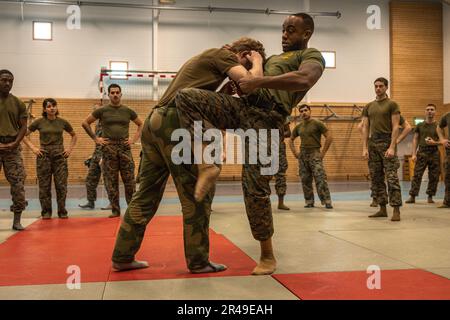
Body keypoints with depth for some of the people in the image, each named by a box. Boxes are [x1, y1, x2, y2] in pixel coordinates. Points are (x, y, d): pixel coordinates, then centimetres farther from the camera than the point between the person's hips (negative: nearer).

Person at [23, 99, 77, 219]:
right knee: (44, 186, 2)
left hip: (60, 155, 1)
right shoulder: (39, 122, 0)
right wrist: (33, 148, -4)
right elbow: (24, 135, 5)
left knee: (61, 185, -1)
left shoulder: (62, 122, 4)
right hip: (44, 156, -1)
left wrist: (70, 148, 6)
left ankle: (62, 212, 10)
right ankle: (46, 212, 13)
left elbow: (74, 135, 18)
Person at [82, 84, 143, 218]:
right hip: (108, 148, -1)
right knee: (111, 181, 1)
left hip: (124, 147, 1)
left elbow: (141, 124, 19)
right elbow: (85, 123, 9)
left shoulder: (128, 111, 8)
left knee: (129, 180, -1)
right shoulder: (102, 111, 4)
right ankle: (115, 210, 9)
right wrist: (95, 138, 2)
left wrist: (134, 139, 7)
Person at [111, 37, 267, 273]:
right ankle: (198, 261, 7)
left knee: (146, 195, 11)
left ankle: (122, 257, 17)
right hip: (175, 124, -9)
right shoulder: (224, 55, 4)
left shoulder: (206, 57, 30)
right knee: (196, 195, -1)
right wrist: (258, 62, 9)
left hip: (154, 122, 9)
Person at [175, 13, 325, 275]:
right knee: (186, 97, -13)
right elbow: (252, 76, 44)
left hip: (266, 117, -7)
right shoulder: (274, 58, 34)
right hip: (240, 106, 7)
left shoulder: (312, 55, 10)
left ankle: (268, 255, 8)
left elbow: (304, 80, -14)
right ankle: (208, 166, -21)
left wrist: (259, 81, -16)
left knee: (255, 187, -11)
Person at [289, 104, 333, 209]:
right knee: (305, 180, 6)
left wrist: (323, 152, -8)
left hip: (315, 154, -5)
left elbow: (329, 137, -6)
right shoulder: (298, 127, 13)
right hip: (302, 156, 5)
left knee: (321, 179, -12)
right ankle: (309, 202, 14)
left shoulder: (317, 123, -2)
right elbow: (291, 140, 25)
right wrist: (295, 152, 12)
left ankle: (327, 202, -9)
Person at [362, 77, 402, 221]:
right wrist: (365, 148, 2)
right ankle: (382, 209, 15)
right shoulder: (368, 106, 15)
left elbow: (395, 127, -7)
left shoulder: (392, 104, 0)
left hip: (387, 142, -5)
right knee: (376, 178, 7)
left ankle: (396, 210, -9)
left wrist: (392, 147, -17)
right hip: (372, 144, 6)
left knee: (392, 178, -10)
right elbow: (365, 128, 11)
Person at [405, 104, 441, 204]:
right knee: (417, 175, -6)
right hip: (422, 152, 0)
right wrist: (414, 154, -2)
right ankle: (412, 196, -5)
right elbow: (415, 140, 7)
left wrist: (434, 142, -14)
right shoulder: (420, 125, 9)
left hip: (434, 153, 0)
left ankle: (430, 196, 13)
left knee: (434, 176, 2)